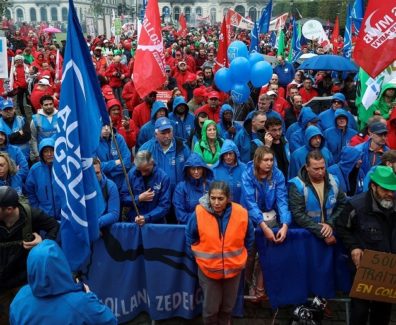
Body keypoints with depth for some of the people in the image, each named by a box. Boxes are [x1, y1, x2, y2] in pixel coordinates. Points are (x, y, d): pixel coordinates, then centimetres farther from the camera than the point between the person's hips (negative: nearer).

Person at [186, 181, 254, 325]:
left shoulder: (241, 214, -17)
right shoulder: (199, 213, -21)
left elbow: (248, 239, 3)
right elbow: (190, 239, -2)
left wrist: (239, 256, 7)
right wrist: (200, 256, 1)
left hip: (233, 268, 2)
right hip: (208, 269, -2)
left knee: (228, 305, 22)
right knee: (210, 307, 11)